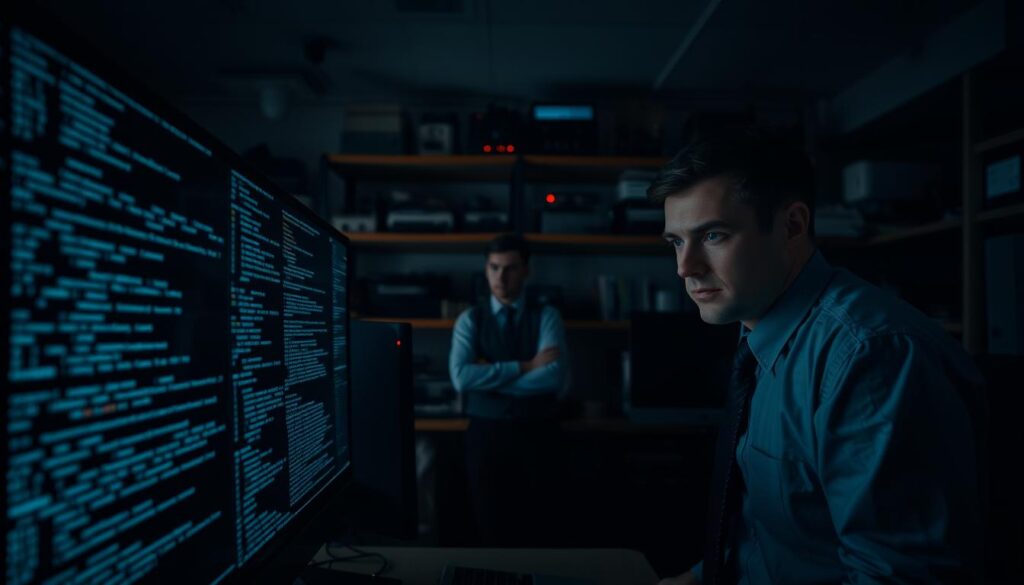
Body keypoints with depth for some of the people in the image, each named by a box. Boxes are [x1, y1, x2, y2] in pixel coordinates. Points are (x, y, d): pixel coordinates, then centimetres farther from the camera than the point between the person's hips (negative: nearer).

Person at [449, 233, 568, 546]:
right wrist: (525, 366, -15)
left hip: (537, 434, 0)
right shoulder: (470, 319, 2)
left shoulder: (547, 316, 1)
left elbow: (554, 379, -14)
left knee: (535, 531, 8)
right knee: (491, 529, 8)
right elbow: (461, 378, -14)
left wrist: (490, 377, -12)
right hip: (486, 433, 0)